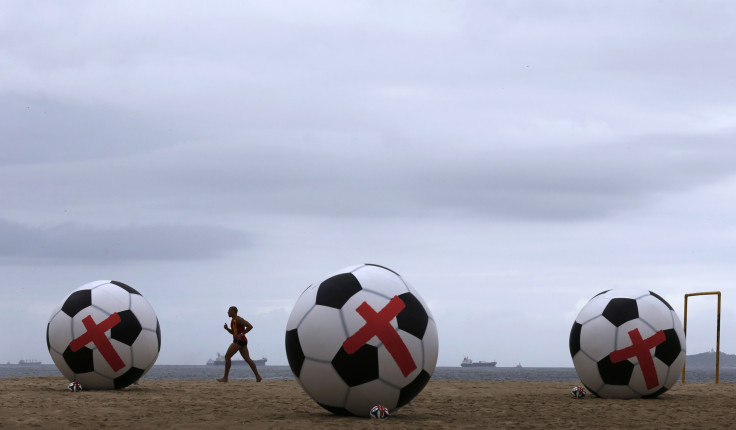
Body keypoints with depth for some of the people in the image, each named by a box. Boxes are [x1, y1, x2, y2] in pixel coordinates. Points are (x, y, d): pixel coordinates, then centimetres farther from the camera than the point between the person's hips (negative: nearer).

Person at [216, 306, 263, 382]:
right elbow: (233, 332, 29)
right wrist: (227, 328, 10)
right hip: (242, 342, 10)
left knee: (227, 356, -10)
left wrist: (242, 334, -19)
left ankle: (225, 377, -11)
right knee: (247, 359, 6)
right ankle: (258, 376, 2)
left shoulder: (238, 319, -11)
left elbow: (250, 326, -17)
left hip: (239, 341, -10)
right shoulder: (233, 320, 20)